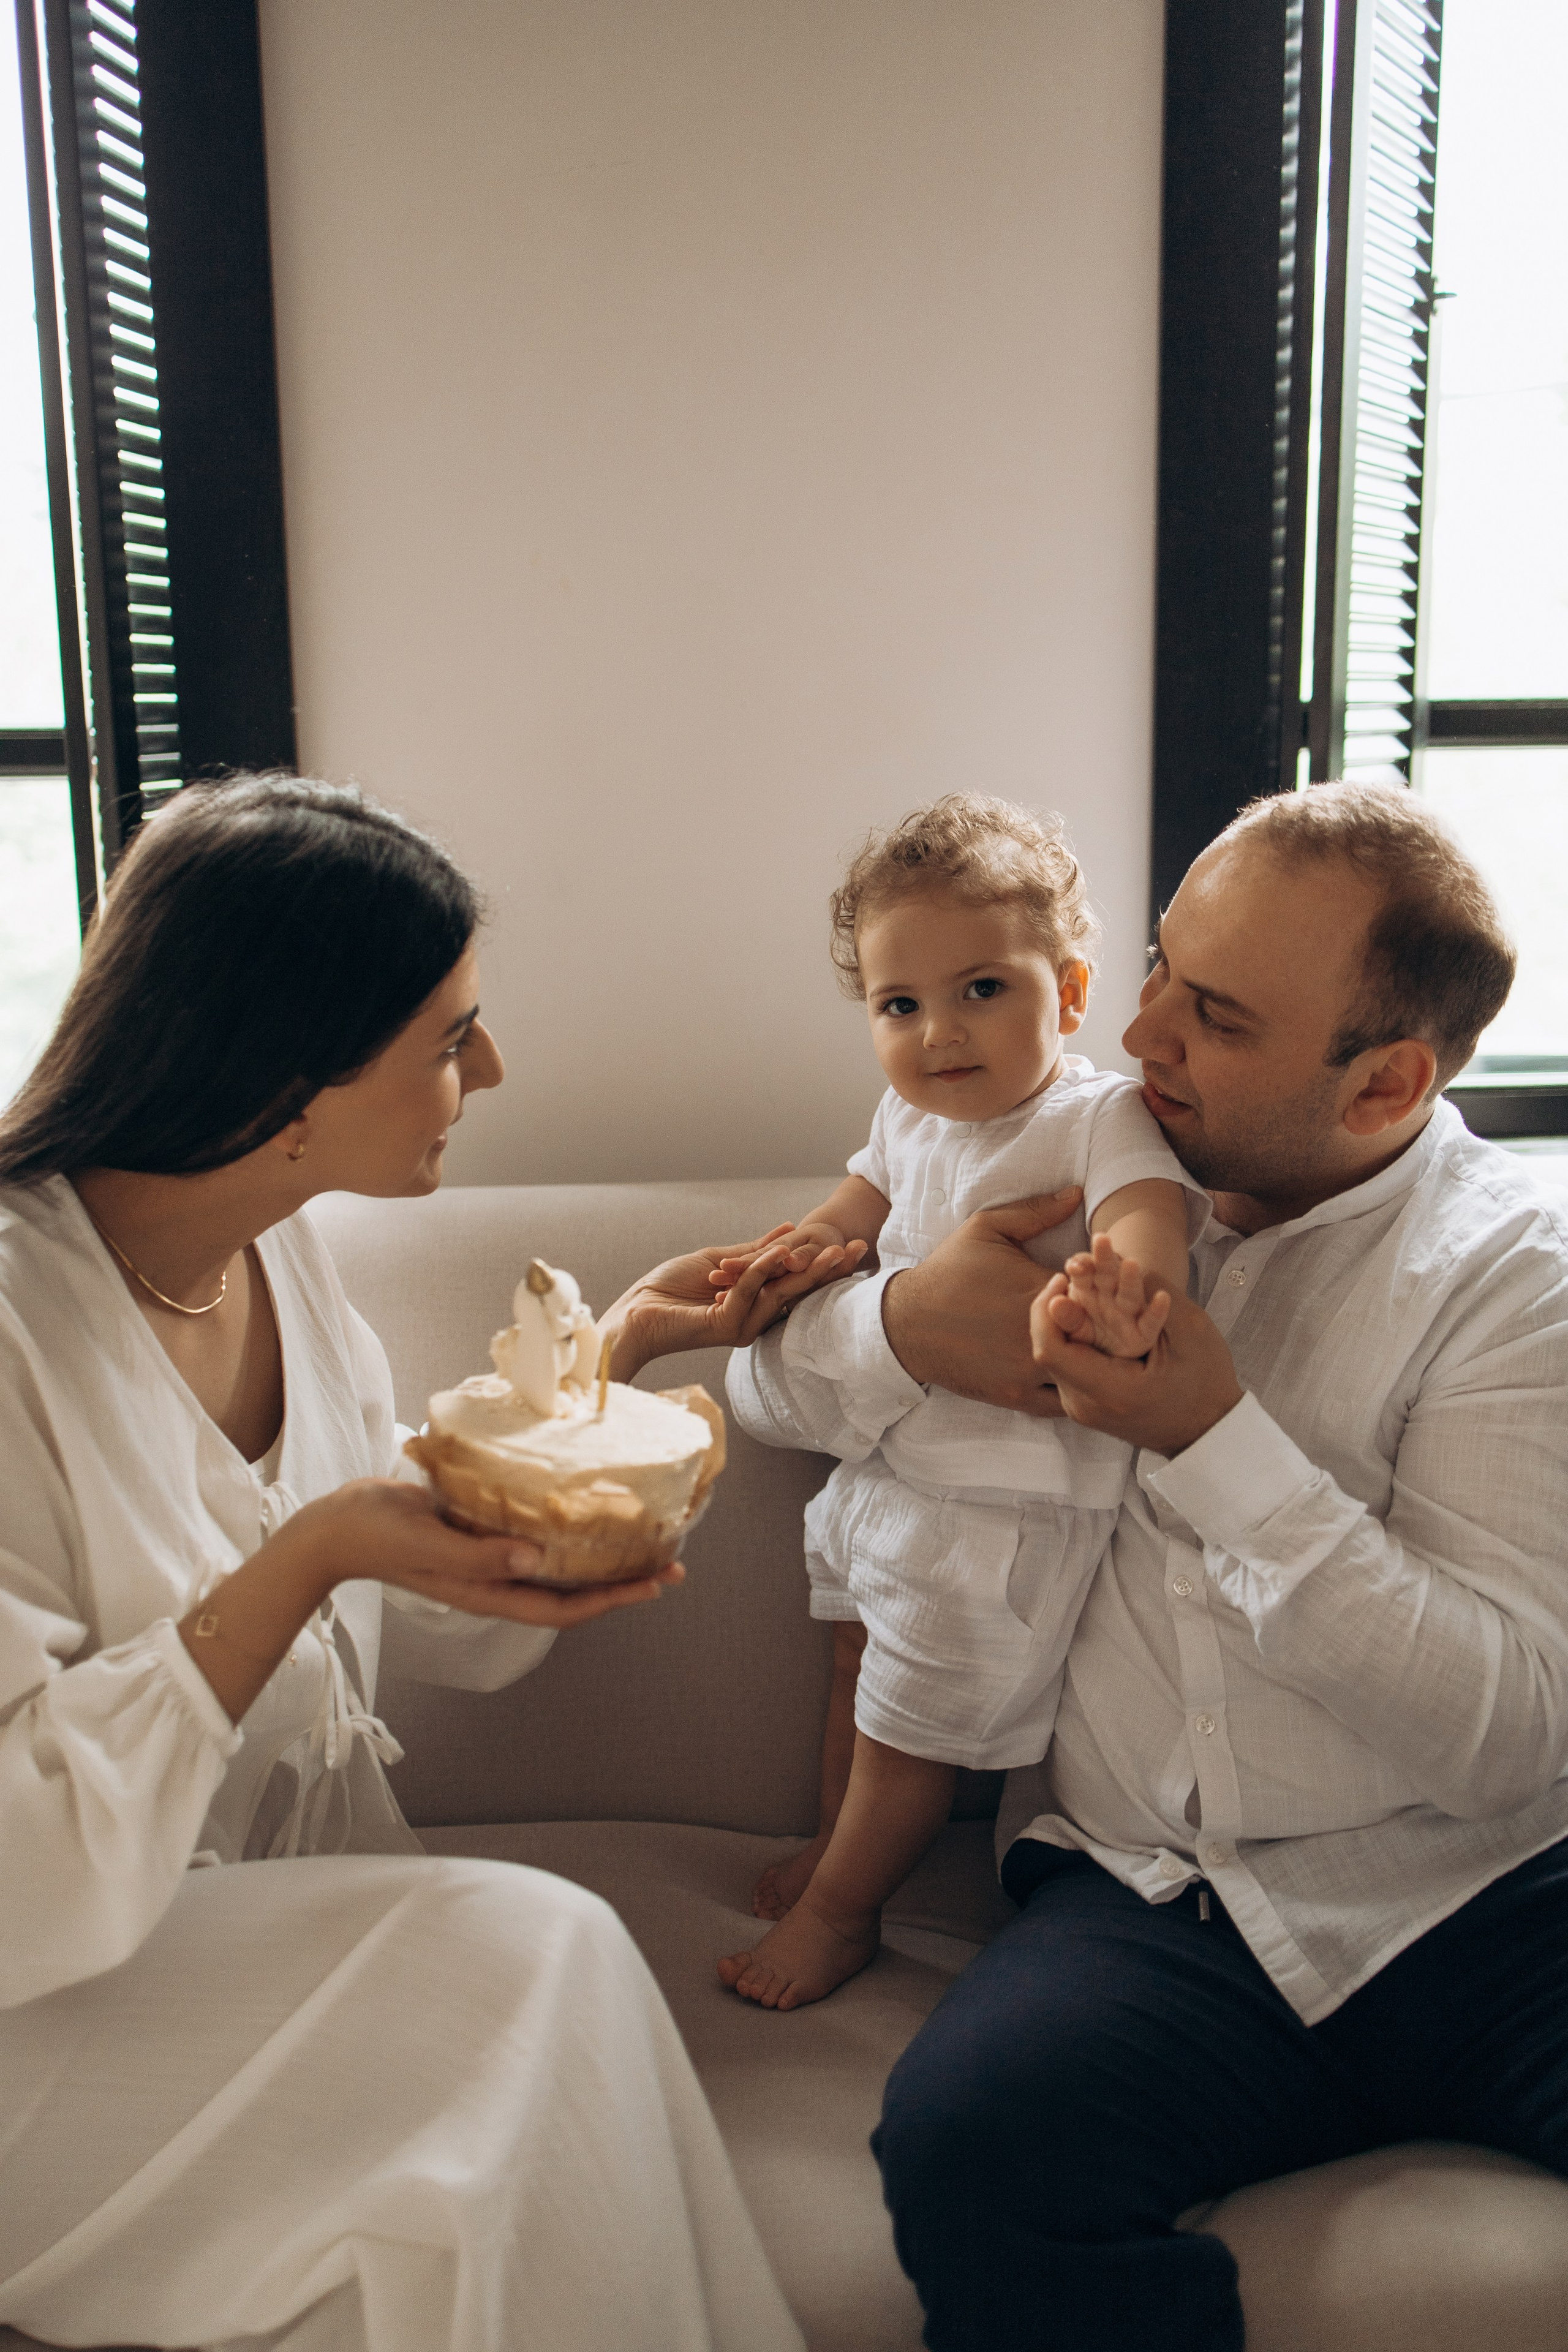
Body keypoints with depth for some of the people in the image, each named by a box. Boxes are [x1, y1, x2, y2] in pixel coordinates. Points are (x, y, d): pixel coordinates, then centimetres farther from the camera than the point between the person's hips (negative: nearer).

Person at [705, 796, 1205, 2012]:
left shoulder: (1102, 1116, -20)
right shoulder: (912, 1114, 3)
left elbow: (1152, 1206, -38)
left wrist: (1127, 1277, -61)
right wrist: (806, 1246, -2)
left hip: (1006, 1494, -7)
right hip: (883, 1456, 8)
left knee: (918, 1723, 8)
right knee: (861, 1665, 26)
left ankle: (839, 1911, 31)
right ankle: (841, 1838, 49)